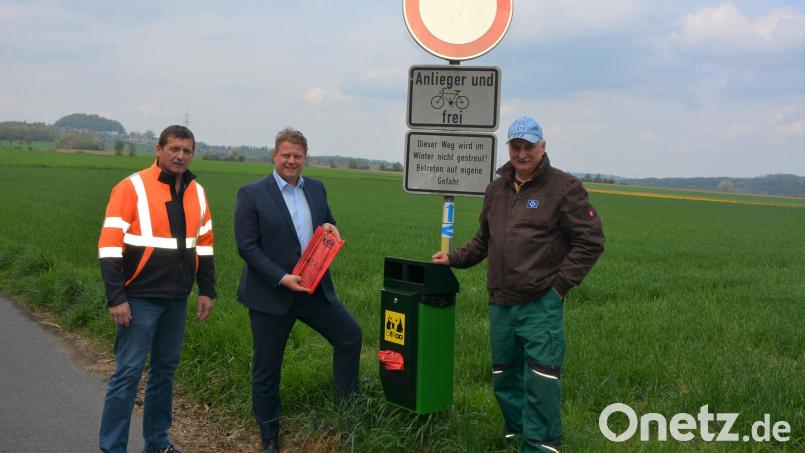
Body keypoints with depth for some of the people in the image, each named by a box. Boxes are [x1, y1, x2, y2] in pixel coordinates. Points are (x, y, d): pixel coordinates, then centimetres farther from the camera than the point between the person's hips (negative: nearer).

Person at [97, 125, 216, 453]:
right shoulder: (133, 188, -10)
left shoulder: (196, 192, 9)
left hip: (177, 300, 6)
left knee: (165, 369, 14)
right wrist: (116, 298, -17)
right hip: (140, 299, -6)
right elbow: (110, 245, -13)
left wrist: (207, 291, 12)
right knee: (128, 372, -4)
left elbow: (204, 244, 17)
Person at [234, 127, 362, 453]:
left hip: (313, 288, 5)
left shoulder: (316, 189, 7)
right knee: (266, 369, 7)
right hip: (271, 294, -5)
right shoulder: (251, 194, -10)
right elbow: (247, 247, -14)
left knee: (350, 336, 6)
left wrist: (329, 228, -7)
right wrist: (282, 278, -22)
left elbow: (327, 226, 19)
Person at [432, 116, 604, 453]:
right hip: (500, 303, 7)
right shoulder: (496, 189, 13)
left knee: (540, 382, -8)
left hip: (540, 305, -6)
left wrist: (561, 284, -11)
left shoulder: (564, 188, -6)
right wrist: (455, 258, 12)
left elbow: (590, 241, -7)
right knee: (505, 377, 17)